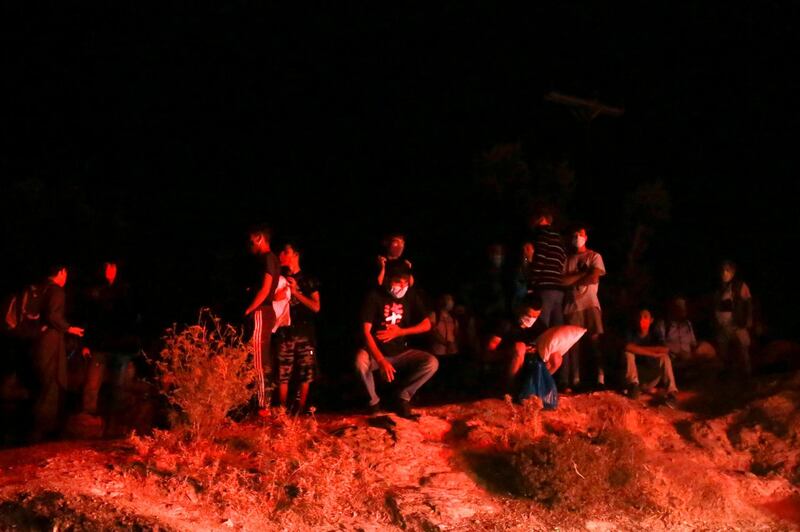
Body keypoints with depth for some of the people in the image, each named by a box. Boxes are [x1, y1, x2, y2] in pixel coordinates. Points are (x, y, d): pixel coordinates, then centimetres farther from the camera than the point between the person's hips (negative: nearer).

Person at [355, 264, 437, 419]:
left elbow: (426, 325, 0)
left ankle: (403, 397, -2)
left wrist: (399, 332, -14)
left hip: (401, 352, 4)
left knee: (432, 363, -20)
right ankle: (374, 401, -9)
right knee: (361, 361, -37)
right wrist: (381, 361, -34)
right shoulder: (375, 296, -14)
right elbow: (366, 331, -22)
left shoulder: (411, 296, -1)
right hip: (377, 352, -3)